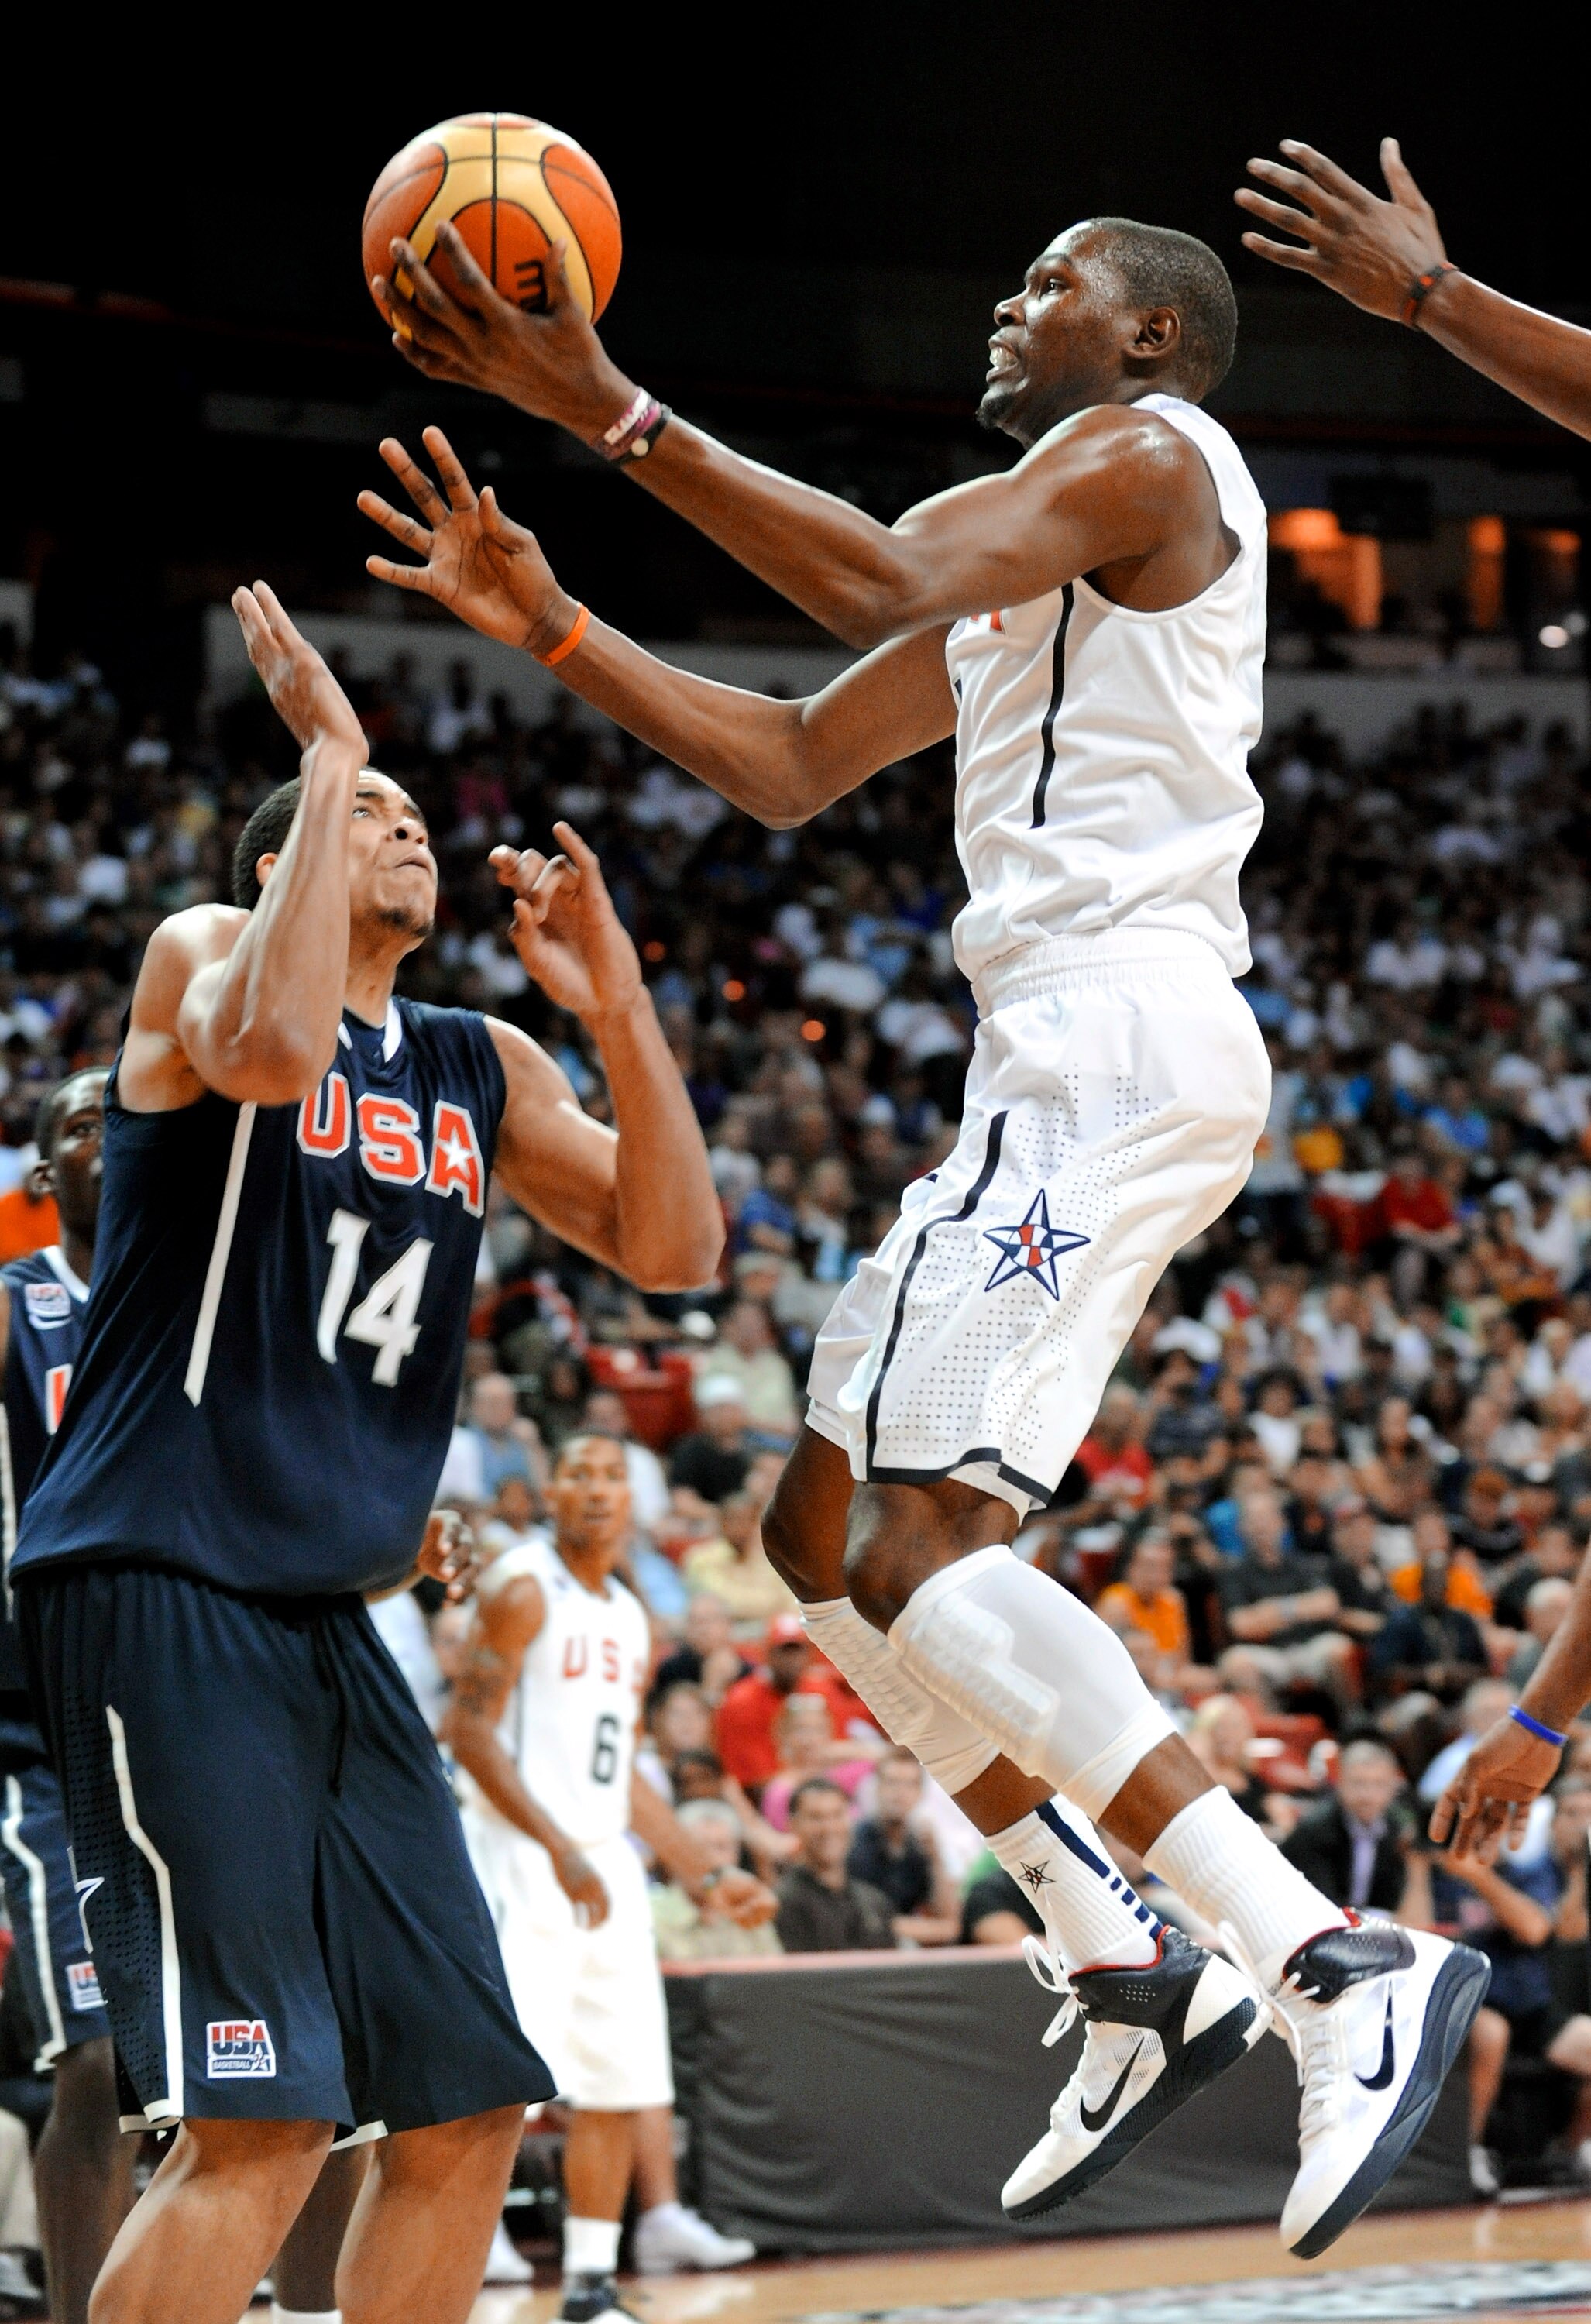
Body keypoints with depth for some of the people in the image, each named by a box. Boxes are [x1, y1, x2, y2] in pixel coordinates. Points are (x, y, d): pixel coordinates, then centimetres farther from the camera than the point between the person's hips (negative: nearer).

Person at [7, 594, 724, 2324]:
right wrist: (328, 747, -16)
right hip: (157, 1590, -8)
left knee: (468, 2110, 8)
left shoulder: (484, 1072, 18)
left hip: (329, 1623, 8)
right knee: (258, 2120, -19)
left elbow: (672, 1249, 8)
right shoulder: (201, 952, 0)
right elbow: (272, 1047, -25)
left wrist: (614, 1003, -3)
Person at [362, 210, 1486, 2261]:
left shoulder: (1148, 450, -2)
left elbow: (879, 582, -19)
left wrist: (606, 407, -19)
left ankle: (1343, 1964, -27)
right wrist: (551, 631, 22)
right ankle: (1133, 1974, 9)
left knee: (917, 1549, -20)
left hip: (1113, 1032, -10)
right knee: (822, 1531, 12)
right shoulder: (1026, 566, 28)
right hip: (1064, 1064, 10)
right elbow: (793, 767, 29)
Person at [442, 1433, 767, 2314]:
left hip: (607, 1863, 8)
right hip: (524, 1859, -8)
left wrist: (707, 1875, 19)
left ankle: (591, 2283, 15)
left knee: (618, 2086, 8)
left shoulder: (632, 1620, 17)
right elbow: (469, 1731, -14)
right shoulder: (523, 1590, -7)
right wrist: (560, 1848, -21)